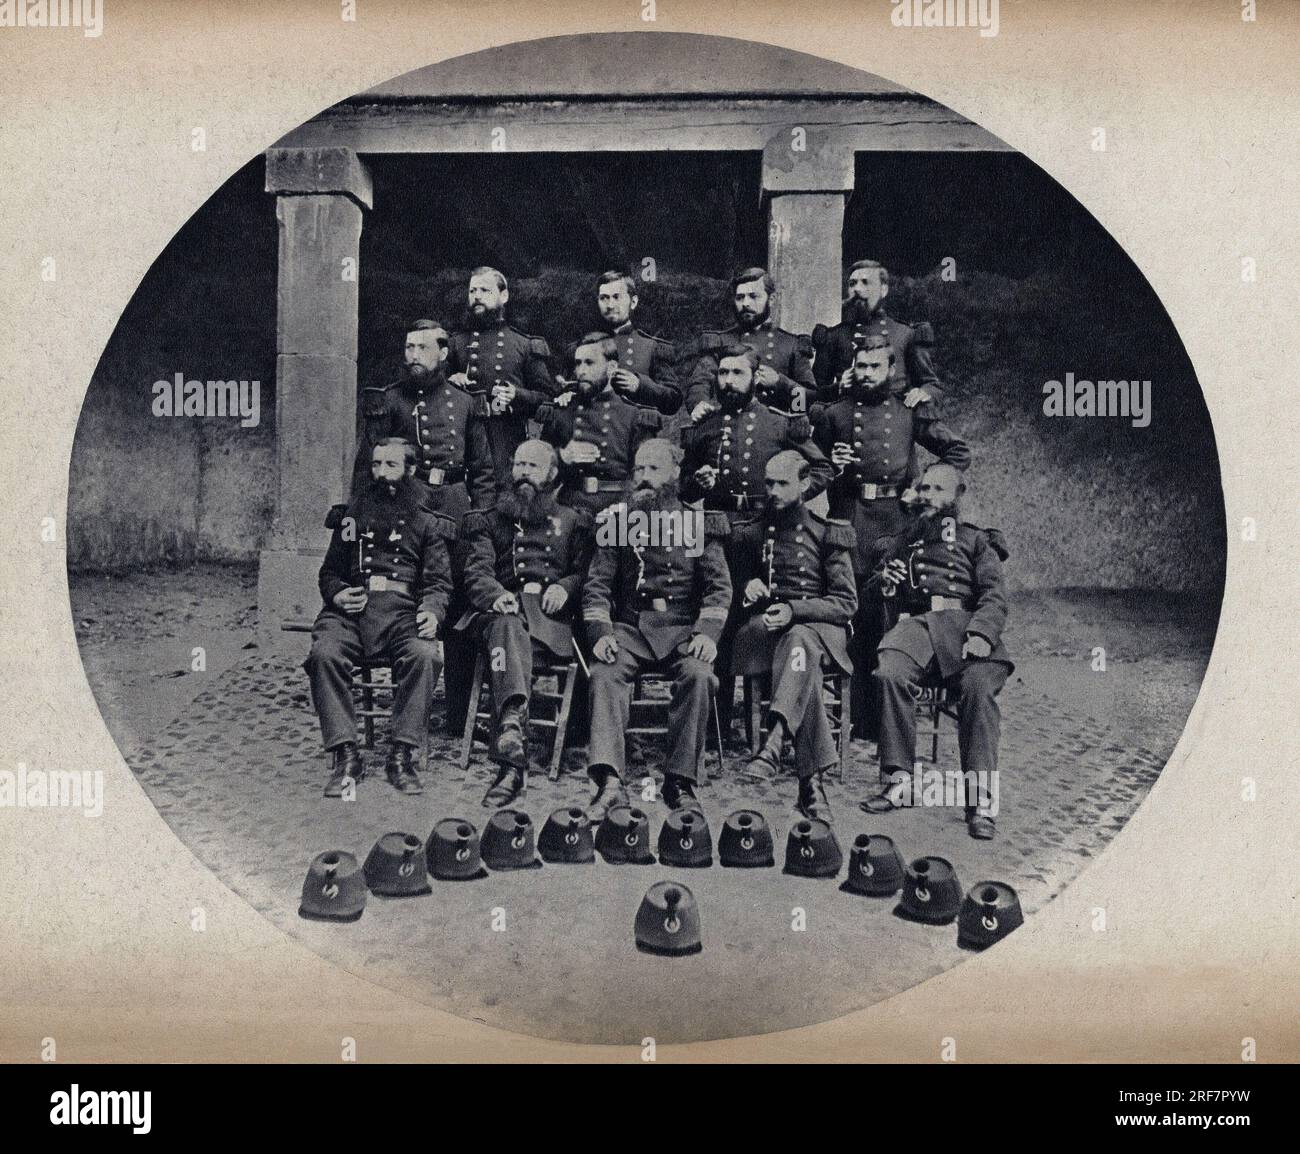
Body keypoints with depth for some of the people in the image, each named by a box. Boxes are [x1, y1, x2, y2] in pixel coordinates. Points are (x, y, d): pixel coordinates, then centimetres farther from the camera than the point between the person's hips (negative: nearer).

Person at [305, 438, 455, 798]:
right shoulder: (353, 515, 26)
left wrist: (433, 611, -14)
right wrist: (337, 594, 1)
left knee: (426, 656, -34)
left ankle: (400, 757, -28)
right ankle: (346, 757, -27)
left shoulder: (427, 522, 19)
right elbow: (329, 572, 25)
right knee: (324, 654, -31)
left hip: (404, 610, -2)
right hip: (352, 607, 2)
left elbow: (439, 580, 9)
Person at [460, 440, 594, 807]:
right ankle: (514, 741, -58)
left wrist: (565, 587, -7)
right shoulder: (491, 520, 26)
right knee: (508, 628, -39)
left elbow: (587, 572, 16)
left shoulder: (573, 521, 27)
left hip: (552, 616, -1)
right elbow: (477, 573, 10)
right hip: (504, 610, 1)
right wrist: (495, 595, -12)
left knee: (507, 632, -37)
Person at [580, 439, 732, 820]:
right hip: (629, 627, 1)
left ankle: (681, 782, -24)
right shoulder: (616, 521, 12)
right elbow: (597, 584, 7)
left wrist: (707, 632, -12)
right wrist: (601, 632, -10)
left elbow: (719, 586, 5)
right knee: (604, 673, -29)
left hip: (683, 628, -1)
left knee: (698, 675, -31)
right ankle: (609, 782, -36)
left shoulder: (699, 523, 11)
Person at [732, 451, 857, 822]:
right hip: (762, 630, 1)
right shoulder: (751, 534, 19)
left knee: (799, 641, -42)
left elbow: (846, 603, 3)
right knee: (802, 658, -38)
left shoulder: (827, 533, 11)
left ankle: (773, 741, -61)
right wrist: (748, 587, -1)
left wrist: (793, 610, -13)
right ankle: (813, 777, -46)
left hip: (818, 627, -1)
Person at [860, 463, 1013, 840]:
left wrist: (981, 633, -15)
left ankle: (981, 798, -31)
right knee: (890, 672, -32)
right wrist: (883, 582, 1)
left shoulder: (977, 541, 22)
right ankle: (896, 779, -25)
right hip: (915, 623, 2)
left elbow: (994, 597, 6)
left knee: (979, 685, -32)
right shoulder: (901, 542, 30)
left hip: (964, 623, -1)